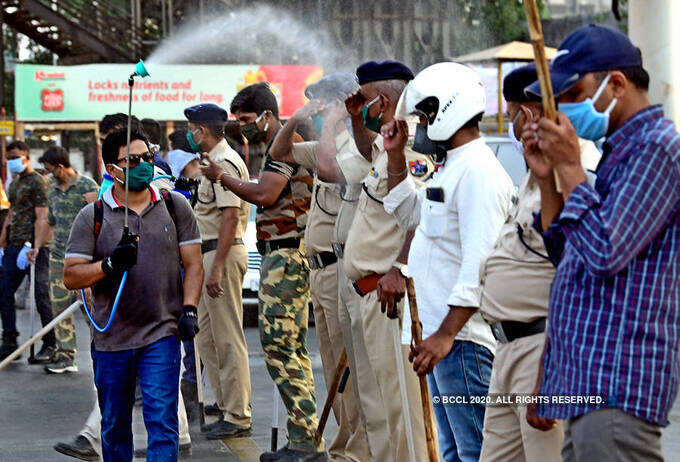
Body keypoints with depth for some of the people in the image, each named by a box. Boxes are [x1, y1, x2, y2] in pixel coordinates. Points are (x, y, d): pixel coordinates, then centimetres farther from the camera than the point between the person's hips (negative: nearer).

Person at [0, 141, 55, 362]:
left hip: (33, 246, -9)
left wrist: (31, 246, -22)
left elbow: (41, 218, -15)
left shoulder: (37, 182, -8)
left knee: (41, 295, -6)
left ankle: (50, 345, 0)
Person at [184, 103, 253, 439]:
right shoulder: (215, 161, 19)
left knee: (227, 339, -7)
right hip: (212, 254, 11)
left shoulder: (224, 163, -15)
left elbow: (230, 216, -23)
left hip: (223, 254, -11)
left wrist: (216, 268, -26)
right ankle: (228, 408, 21)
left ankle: (238, 418, -4)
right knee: (207, 337, 15)